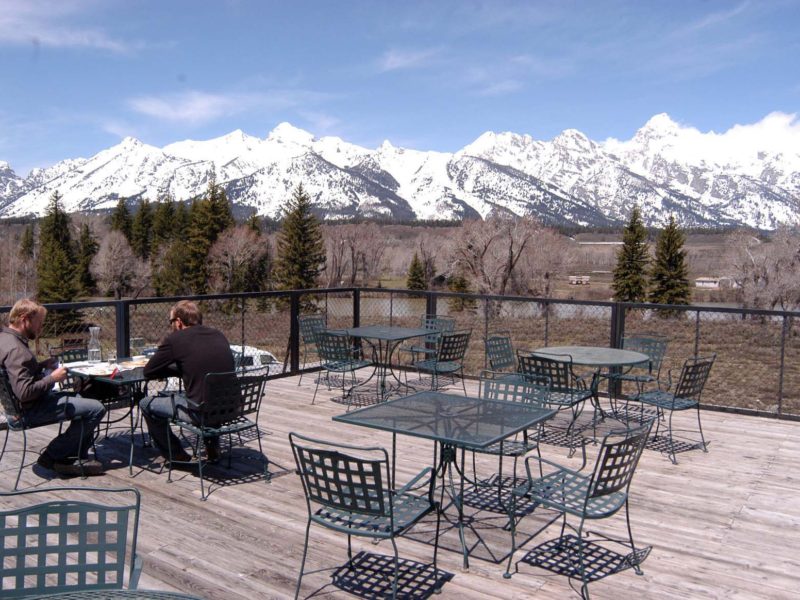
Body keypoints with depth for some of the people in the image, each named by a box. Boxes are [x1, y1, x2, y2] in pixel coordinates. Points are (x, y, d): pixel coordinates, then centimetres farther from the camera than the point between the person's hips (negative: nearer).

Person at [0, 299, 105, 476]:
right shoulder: (15, 349, -26)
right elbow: (25, 392, -31)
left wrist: (42, 365, 7)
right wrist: (53, 378, -19)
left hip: (32, 402, 11)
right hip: (32, 409, -11)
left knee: (84, 398, 24)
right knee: (96, 409, -14)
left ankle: (78, 459, 17)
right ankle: (52, 456, 2)